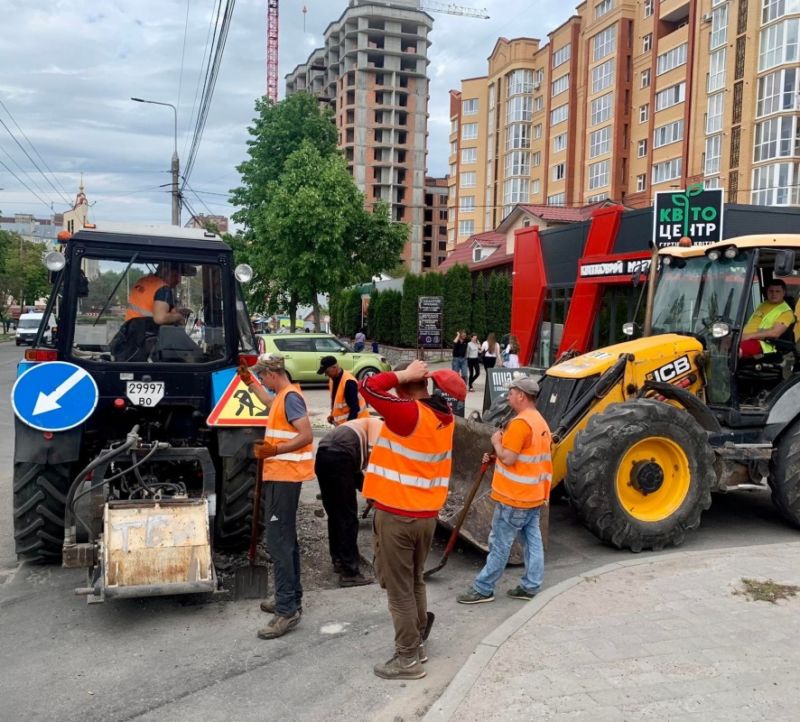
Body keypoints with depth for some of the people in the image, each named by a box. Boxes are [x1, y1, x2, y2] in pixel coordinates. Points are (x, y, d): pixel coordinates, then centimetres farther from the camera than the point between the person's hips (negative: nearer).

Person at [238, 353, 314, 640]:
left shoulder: (291, 397, -17)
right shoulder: (283, 395, 13)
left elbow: (307, 436, -24)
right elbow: (271, 404, 38)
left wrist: (274, 450, -29)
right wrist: (250, 383, 38)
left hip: (284, 477, -11)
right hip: (281, 475, 11)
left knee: (278, 541, -11)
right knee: (286, 538, 16)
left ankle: (287, 610, -8)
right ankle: (291, 598, 26)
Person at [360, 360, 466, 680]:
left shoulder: (408, 413, -21)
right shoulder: (444, 417, 2)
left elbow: (369, 386, -22)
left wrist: (403, 375, -13)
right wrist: (422, 378, 5)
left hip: (396, 515, -8)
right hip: (427, 514, 8)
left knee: (399, 589, 4)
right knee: (415, 582, 21)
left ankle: (408, 659, 12)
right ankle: (417, 644, 32)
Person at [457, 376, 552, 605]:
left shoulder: (520, 422, -21)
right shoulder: (540, 423, 12)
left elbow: (508, 458, -23)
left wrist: (496, 442, -6)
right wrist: (495, 458, 11)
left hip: (515, 497, -9)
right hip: (534, 495, 9)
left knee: (499, 544, -1)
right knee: (533, 541, 12)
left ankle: (483, 589, 7)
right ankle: (530, 586, 18)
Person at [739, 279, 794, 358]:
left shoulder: (786, 311, 2)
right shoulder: (764, 304, 26)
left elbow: (775, 333, -13)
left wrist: (749, 335, -18)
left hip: (759, 343, -8)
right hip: (744, 338, 8)